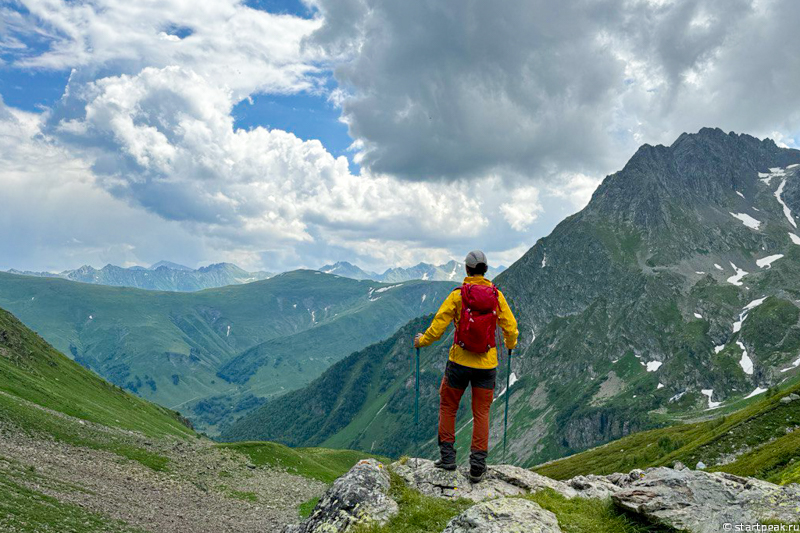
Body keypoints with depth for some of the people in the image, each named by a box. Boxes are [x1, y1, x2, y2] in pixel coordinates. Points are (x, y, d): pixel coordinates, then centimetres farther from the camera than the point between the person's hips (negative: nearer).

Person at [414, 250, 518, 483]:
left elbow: (438, 325, -8)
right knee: (481, 413, 10)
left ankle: (447, 456, 16)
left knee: (448, 407, 16)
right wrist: (510, 344, 25)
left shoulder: (457, 295, -9)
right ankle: (478, 465, 9)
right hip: (487, 364, 2)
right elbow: (510, 327, 3)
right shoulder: (497, 295, -2)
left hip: (460, 361, -2)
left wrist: (422, 340, 10)